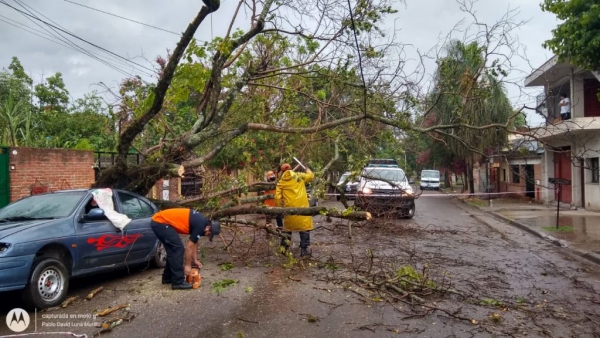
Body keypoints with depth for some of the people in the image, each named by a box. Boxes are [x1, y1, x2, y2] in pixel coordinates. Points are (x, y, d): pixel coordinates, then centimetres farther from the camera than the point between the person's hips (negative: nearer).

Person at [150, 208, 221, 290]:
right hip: (161, 222, -10)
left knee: (173, 250, 17)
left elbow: (194, 242, 23)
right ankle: (178, 282, -2)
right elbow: (189, 247, -9)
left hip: (157, 222, 10)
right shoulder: (200, 225, -14)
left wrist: (195, 260, 25)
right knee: (178, 249, -7)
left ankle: (168, 278, 27)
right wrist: (187, 265, 2)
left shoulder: (200, 222, 13)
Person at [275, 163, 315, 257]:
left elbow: (277, 198, 1)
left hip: (289, 208, 2)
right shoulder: (299, 176, 5)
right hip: (301, 207, -2)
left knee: (287, 228, 18)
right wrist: (307, 169, 41)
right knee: (304, 228, 5)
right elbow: (311, 176, 21)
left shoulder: (281, 182, 6)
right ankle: (304, 250, 3)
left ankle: (284, 248, 24)